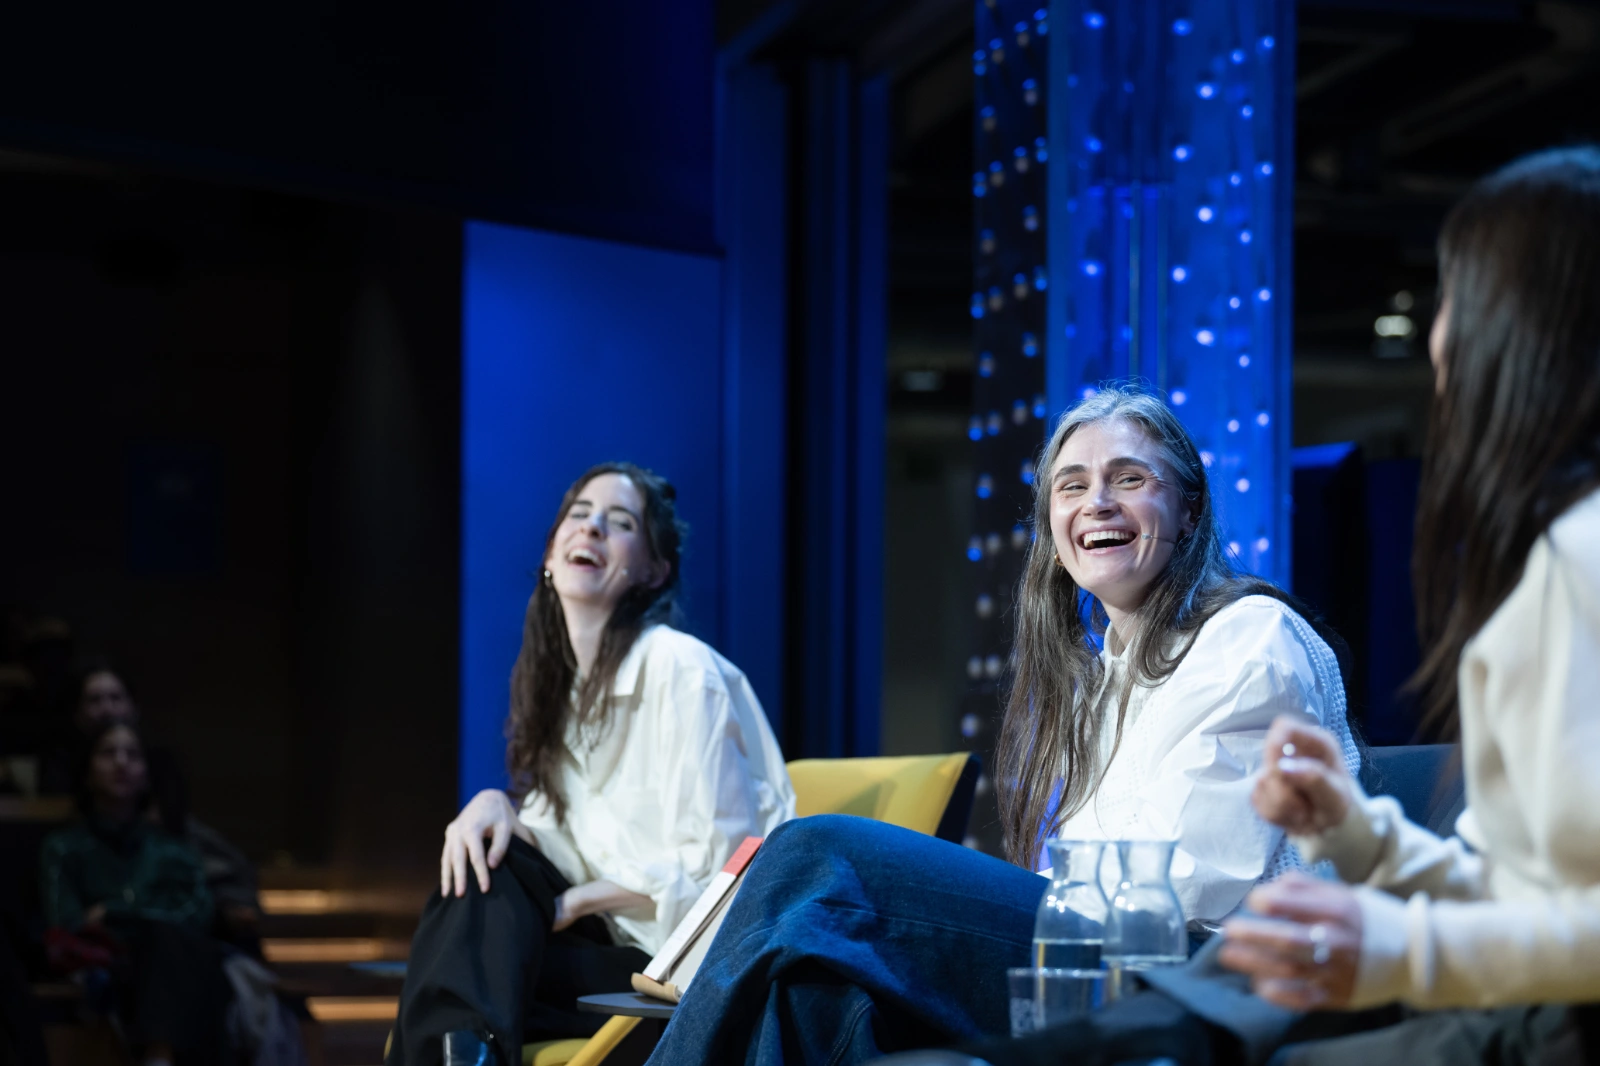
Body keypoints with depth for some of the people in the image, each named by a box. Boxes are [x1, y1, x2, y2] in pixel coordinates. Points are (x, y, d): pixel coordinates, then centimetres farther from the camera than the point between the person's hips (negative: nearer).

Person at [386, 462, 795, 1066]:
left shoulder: (679, 670, -13)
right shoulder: (555, 677, 12)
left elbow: (709, 865, -16)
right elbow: (560, 846, 13)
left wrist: (574, 903, -13)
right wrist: (497, 808, -8)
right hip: (615, 940, 8)